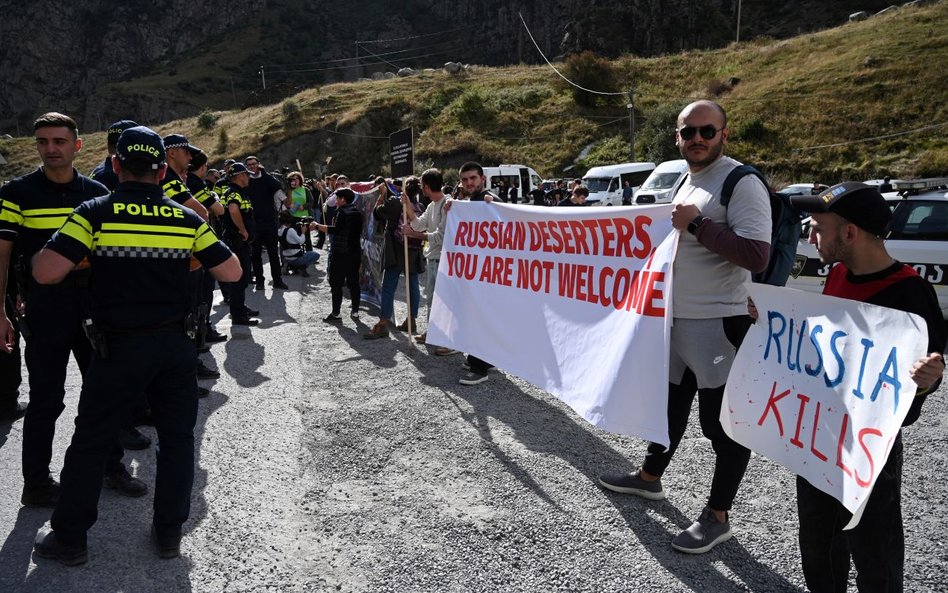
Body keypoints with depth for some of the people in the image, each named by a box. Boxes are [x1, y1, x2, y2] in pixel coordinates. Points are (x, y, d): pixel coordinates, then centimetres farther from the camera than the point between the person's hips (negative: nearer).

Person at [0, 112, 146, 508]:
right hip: (45, 308, -4)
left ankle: (111, 465, 29)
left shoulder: (97, 193, 6)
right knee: (46, 398, 3)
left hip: (93, 302, 4)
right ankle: (36, 483, 19)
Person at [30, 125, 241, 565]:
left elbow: (46, 273, -16)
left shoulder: (95, 213, -9)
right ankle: (170, 531, 24)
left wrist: (60, 255, 5)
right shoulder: (187, 219, -1)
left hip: (119, 347, -2)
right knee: (177, 437, 14)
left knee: (90, 441, 13)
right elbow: (232, 272, 0)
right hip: (175, 345, 2)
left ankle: (69, 538, 25)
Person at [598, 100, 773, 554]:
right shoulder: (685, 182, 14)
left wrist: (695, 224, -23)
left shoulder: (742, 183, -14)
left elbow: (757, 255, -25)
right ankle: (649, 477, 42)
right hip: (676, 318, 9)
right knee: (669, 405, 23)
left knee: (723, 421, 3)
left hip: (719, 324, -9)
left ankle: (718, 516, 17)